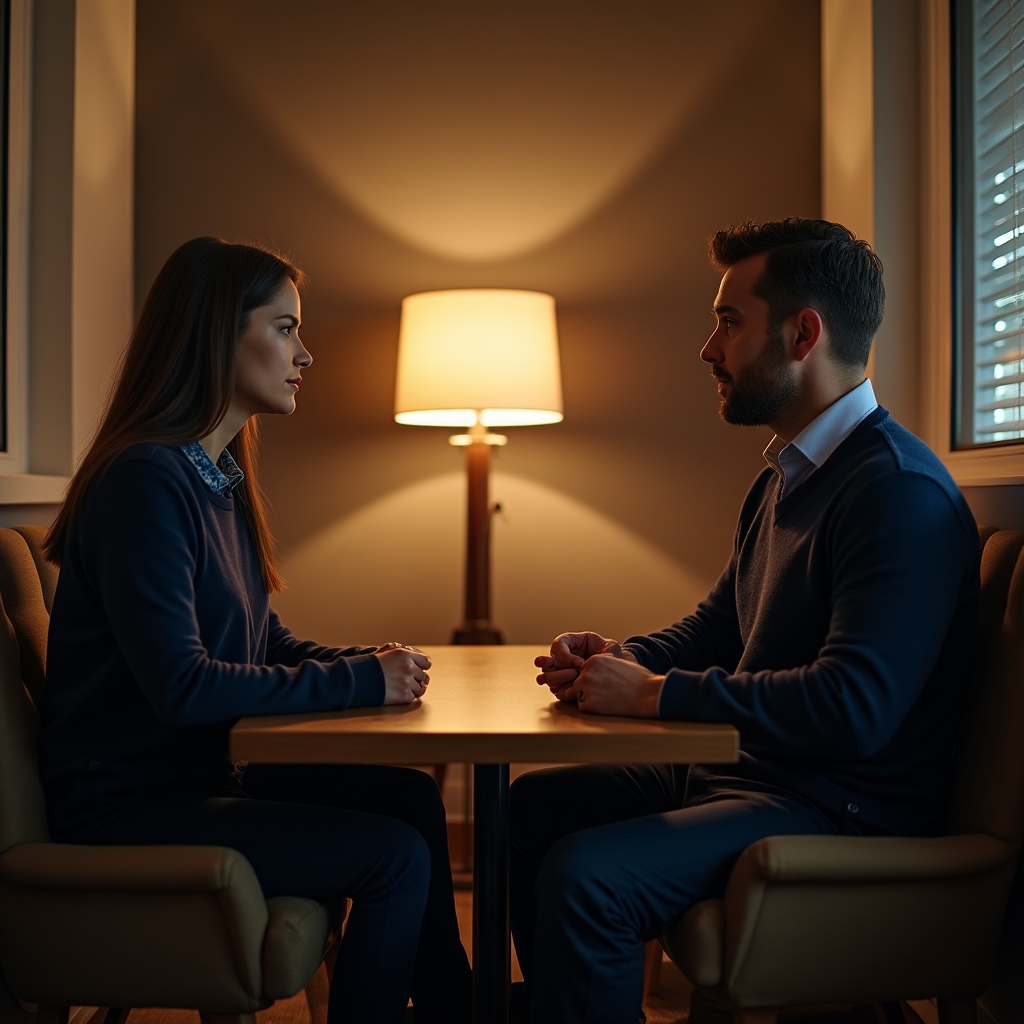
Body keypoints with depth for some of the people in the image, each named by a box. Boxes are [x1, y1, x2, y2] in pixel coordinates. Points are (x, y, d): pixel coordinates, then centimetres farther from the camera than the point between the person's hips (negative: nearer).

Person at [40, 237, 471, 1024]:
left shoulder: (223, 479, 10)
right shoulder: (146, 480, -19)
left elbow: (267, 645, 14)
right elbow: (181, 686, -25)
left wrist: (372, 663, -4)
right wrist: (360, 681, -19)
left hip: (205, 773, 9)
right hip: (125, 804, -9)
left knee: (413, 797, 0)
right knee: (396, 855, -15)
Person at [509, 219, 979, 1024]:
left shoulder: (900, 491, -20)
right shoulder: (783, 481, 13)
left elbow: (852, 708, -29)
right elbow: (717, 626, 22)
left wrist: (657, 693, -21)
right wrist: (623, 657, 1)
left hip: (842, 809, -10)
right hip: (743, 769, 10)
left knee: (583, 875, -27)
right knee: (531, 807, 12)